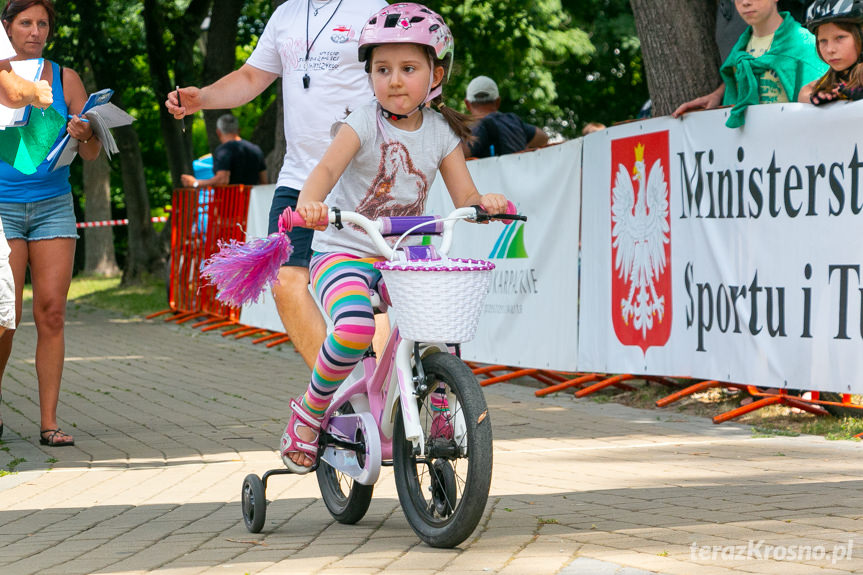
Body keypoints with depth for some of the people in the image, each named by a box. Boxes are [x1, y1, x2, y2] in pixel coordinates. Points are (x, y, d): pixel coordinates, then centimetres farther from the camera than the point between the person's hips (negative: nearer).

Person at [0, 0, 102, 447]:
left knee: (51, 313, -6)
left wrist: (85, 135, -18)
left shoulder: (65, 79, 6)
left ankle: (49, 422, -3)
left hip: (53, 205, 2)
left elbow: (91, 154, 4)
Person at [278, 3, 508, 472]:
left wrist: (485, 202, -25)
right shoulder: (365, 123, -11)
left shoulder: (442, 132, 3)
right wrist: (310, 204, -50)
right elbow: (327, 168, -28)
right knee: (355, 328, -32)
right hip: (343, 251, -5)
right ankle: (309, 412, -8)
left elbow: (465, 198, 0)